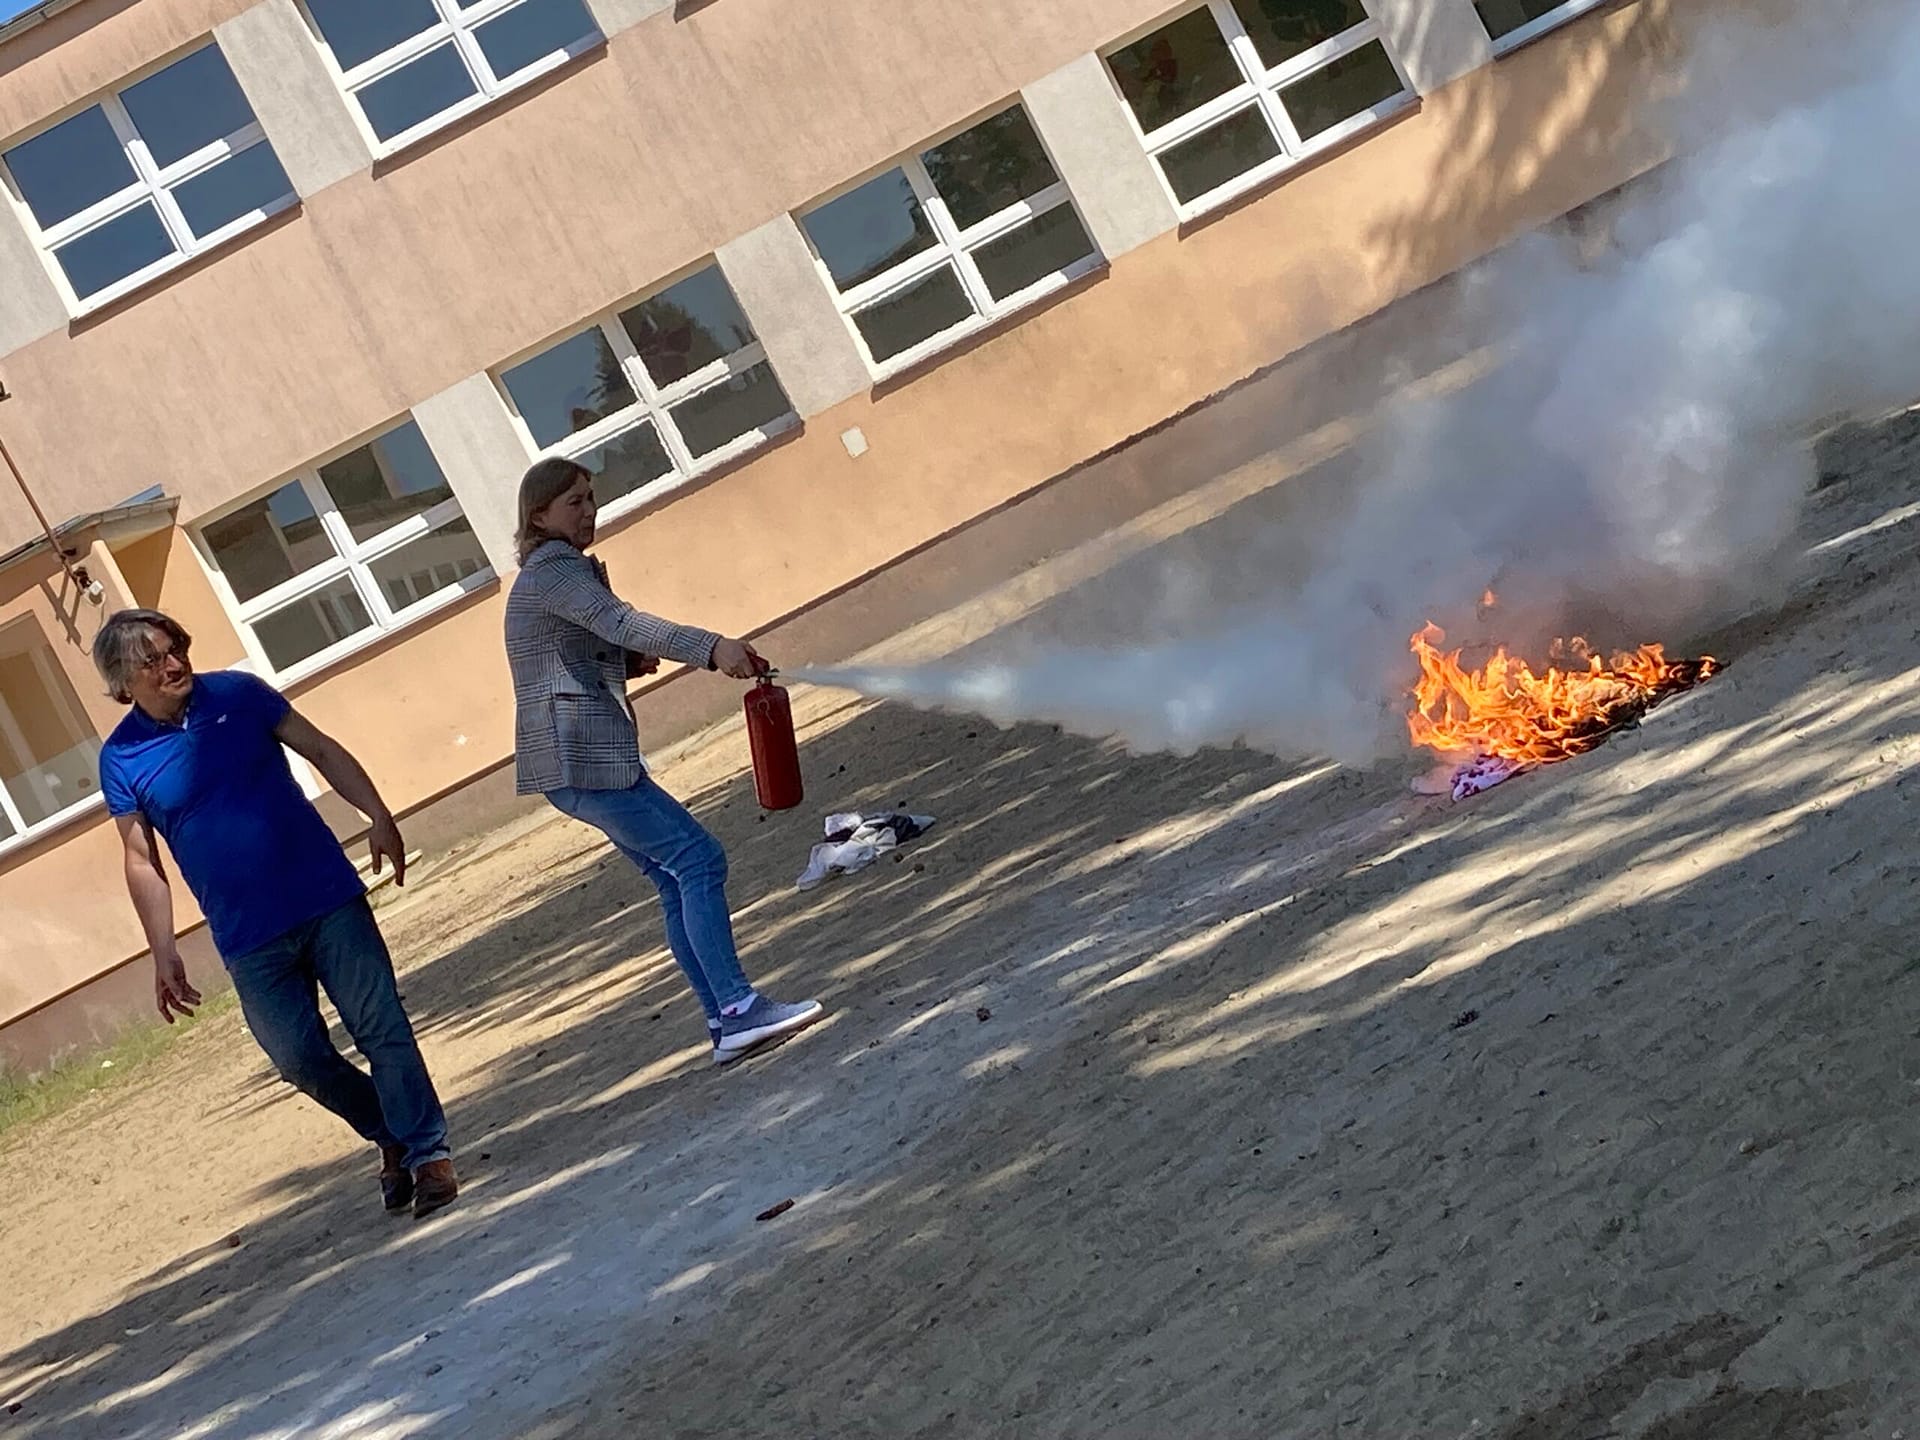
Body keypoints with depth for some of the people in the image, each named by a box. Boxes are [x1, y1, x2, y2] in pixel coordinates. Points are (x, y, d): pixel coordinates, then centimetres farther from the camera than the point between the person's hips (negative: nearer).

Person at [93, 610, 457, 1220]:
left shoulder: (237, 693, -2)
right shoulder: (122, 758, -3)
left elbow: (322, 751, 3)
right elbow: (142, 862, 2)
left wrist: (378, 816, -8)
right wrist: (164, 955, -2)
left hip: (329, 898, -1)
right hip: (250, 940, 1)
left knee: (379, 1026, -7)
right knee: (300, 1059, 2)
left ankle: (428, 1153, 1)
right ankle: (391, 1134, 25)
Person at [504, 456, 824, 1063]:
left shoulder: (548, 573, 22)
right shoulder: (553, 570, -11)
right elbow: (619, 621, -28)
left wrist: (628, 663, 8)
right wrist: (711, 648, -40)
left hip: (587, 757, 11)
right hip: (579, 760, -11)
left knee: (678, 880, 7)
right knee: (697, 858, -15)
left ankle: (725, 1024, 5)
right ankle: (738, 1010, -19)